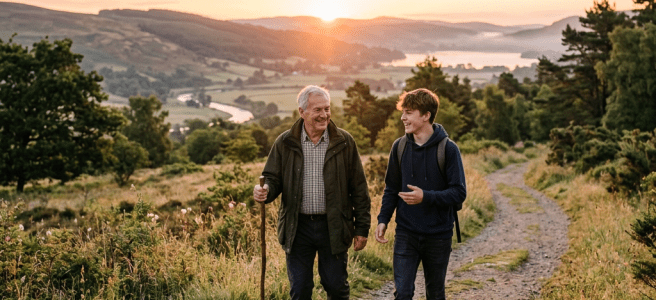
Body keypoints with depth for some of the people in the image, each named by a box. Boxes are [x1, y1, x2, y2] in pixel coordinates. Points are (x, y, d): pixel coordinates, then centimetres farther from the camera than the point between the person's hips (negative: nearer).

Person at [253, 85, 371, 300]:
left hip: (333, 227, 0)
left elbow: (358, 188, 2)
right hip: (298, 228, 1)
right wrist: (265, 190, -20)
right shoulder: (285, 143, 0)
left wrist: (362, 227, 1)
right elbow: (273, 178, 5)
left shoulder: (344, 142, -1)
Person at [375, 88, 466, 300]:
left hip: (438, 236, -2)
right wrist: (383, 220, -2)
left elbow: (459, 193, -12)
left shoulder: (448, 149, -11)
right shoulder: (400, 147, 1)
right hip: (406, 234, 2)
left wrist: (426, 197, -25)